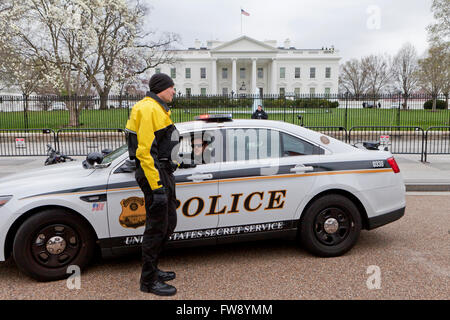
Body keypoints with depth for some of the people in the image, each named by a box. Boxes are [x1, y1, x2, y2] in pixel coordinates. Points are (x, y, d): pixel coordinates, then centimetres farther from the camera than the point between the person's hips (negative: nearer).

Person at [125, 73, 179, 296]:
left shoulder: (159, 109, 19)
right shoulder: (149, 109, -15)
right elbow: (145, 151, -23)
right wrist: (156, 187, -25)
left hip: (163, 171, 11)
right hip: (153, 173, -11)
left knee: (169, 223, 16)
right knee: (156, 227, -3)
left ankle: (152, 269, 30)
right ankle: (149, 281, 12)